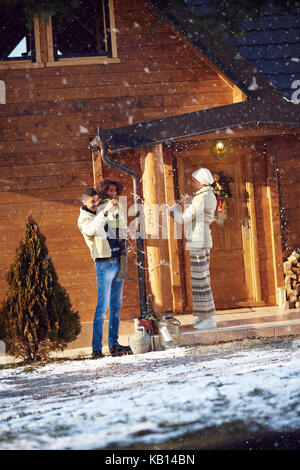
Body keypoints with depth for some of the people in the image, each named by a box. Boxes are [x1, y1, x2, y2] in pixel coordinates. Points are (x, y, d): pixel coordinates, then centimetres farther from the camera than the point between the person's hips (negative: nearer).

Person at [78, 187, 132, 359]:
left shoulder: (105, 214, 16)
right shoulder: (84, 219, -4)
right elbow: (90, 229, -29)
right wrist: (105, 212, -38)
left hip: (118, 262, 7)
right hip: (104, 264, -7)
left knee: (116, 306, 9)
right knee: (103, 306, -12)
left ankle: (114, 344, 14)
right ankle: (97, 348, -12)